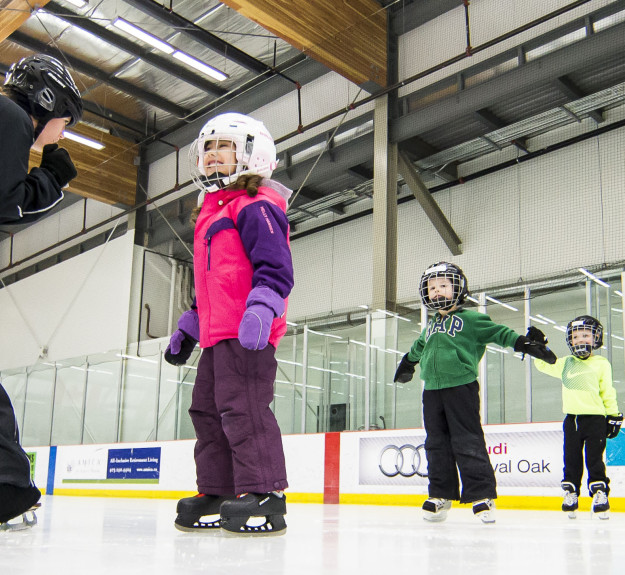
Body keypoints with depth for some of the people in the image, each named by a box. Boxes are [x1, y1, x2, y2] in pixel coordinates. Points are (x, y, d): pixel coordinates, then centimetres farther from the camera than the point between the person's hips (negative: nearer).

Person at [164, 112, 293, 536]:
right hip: (217, 332, 11)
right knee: (207, 408, 11)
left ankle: (263, 495, -11)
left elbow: (275, 267, -17)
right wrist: (188, 328, 30)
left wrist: (260, 310, -31)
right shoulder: (211, 211, 26)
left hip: (247, 333, -11)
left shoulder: (255, 206, -5)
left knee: (243, 406, -15)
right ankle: (216, 494, 18)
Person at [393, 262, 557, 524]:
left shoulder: (470, 319, 1)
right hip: (432, 390, 6)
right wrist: (407, 362, 54)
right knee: (436, 444, 7)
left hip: (461, 387, -6)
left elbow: (498, 332, -2)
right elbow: (418, 347, 39)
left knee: (467, 442, -8)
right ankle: (440, 494, 15)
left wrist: (524, 343, -14)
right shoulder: (430, 327, 21)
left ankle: (482, 494, -3)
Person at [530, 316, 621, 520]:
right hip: (572, 419, 3)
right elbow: (544, 364, 15)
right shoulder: (565, 363, 11)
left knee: (594, 459, -3)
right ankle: (570, 493, 15)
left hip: (595, 418, -3)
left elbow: (608, 392, 4)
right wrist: (539, 345, 3)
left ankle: (599, 493, 3)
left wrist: (613, 415, 1)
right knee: (571, 460, 8)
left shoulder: (601, 363, 3)